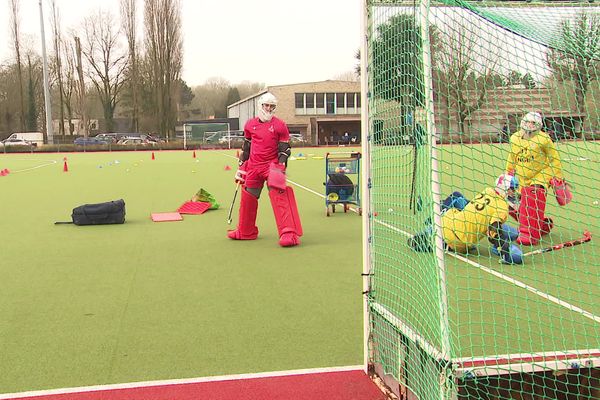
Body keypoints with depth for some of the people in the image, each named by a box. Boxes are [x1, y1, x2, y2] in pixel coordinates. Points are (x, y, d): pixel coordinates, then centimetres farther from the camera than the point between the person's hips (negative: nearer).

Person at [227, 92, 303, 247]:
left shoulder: (280, 125, -3)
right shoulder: (250, 125, 8)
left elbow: (285, 149, -2)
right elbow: (246, 147, 17)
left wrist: (280, 168, -12)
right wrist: (241, 167, 14)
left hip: (272, 165, -4)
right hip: (253, 167, 5)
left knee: (278, 197, -18)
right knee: (247, 198, 10)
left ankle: (289, 234, -20)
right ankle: (245, 232, 29)